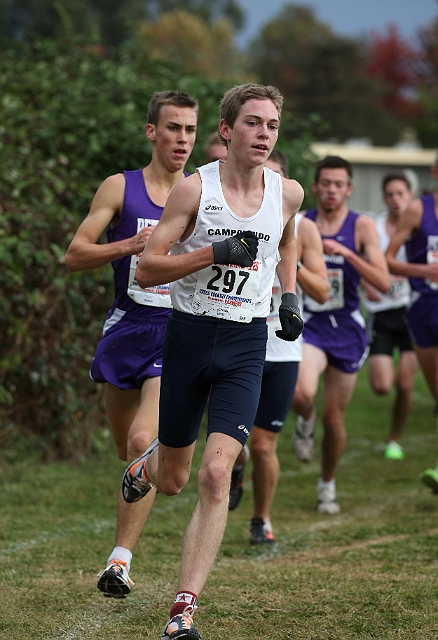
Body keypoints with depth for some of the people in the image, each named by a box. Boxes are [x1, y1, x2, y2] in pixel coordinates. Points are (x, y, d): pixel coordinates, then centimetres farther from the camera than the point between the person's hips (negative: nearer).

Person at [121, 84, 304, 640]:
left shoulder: (287, 192, 3)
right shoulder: (195, 189, -9)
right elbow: (146, 269, -10)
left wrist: (289, 296, 11)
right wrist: (214, 252, -22)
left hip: (246, 344, 1)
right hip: (188, 336, -1)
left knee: (216, 475, -15)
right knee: (172, 480, 10)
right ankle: (147, 463, 51)